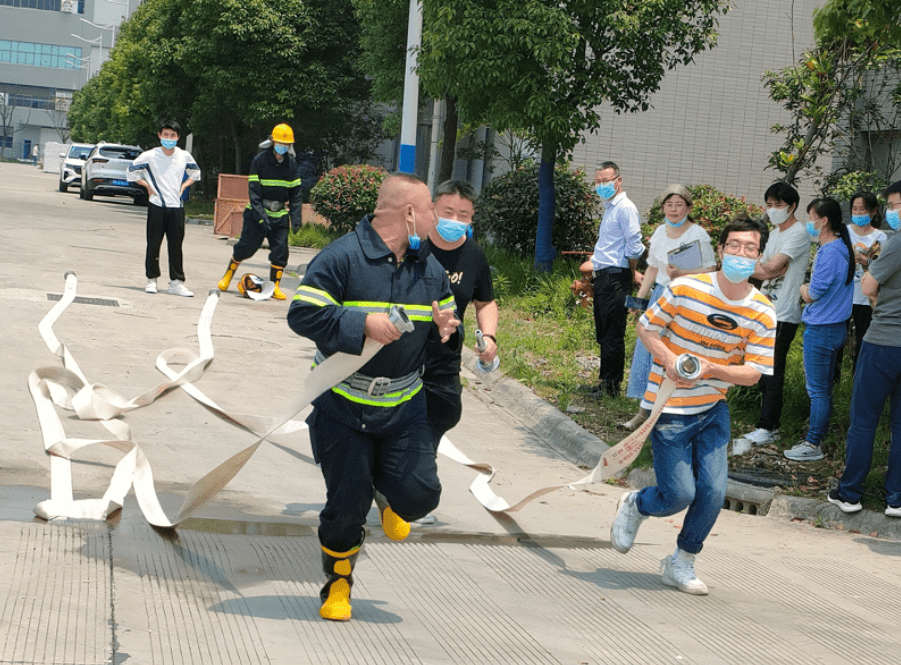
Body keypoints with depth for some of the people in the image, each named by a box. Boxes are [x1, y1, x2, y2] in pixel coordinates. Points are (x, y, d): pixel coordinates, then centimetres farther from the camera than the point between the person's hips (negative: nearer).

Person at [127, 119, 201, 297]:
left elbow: (195, 173, 22)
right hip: (156, 206, -2)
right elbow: (131, 172, 7)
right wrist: (148, 186, 1)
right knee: (153, 244, 1)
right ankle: (151, 280, 12)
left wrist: (183, 186, 8)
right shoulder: (150, 156, -3)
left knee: (176, 245, 1)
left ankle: (176, 282, 5)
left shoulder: (185, 156, 4)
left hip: (177, 207, 2)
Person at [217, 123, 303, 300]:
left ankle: (274, 286, 6)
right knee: (246, 246, -2)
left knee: (280, 250, -5)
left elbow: (296, 192, 8)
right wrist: (261, 215, -22)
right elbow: (254, 191, -13)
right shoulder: (260, 160, -9)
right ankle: (228, 275, 20)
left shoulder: (291, 163, 4)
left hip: (279, 214, 3)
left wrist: (296, 216, -2)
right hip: (257, 212, -3)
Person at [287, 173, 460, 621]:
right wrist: (362, 323, -27)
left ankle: (387, 494, 31)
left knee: (420, 495, -7)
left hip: (404, 405, 4)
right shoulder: (342, 257, -14)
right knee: (347, 503, 0)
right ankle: (338, 583, 26)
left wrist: (446, 327, -6)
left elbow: (448, 313, 19)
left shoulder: (429, 266, 6)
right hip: (342, 404, -4)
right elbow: (302, 314, -18)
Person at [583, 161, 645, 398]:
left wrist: (631, 274, -5)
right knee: (603, 334, 13)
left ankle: (610, 385, 0)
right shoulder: (609, 208, 19)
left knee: (613, 335, -5)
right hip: (602, 278, 10)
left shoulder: (625, 208, -13)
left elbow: (634, 247, -15)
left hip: (615, 278, -10)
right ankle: (606, 381, 20)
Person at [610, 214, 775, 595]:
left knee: (713, 492, -5)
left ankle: (681, 563, 19)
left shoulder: (763, 314, -7)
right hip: (669, 408, -3)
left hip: (714, 409, 3)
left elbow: (752, 373, -5)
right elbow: (646, 327, -3)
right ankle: (634, 506, 29)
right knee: (679, 495, -7)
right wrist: (669, 359, -21)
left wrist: (710, 369, -23)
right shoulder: (686, 289, -15)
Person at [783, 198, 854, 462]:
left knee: (817, 390, -3)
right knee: (824, 388, 16)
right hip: (834, 325, 10)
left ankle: (813, 445, 3)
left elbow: (812, 295, -17)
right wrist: (810, 290, 4)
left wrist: (804, 289, 3)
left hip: (822, 329, -10)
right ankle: (817, 437, 24)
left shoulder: (829, 252, -21)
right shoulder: (842, 247, 10)